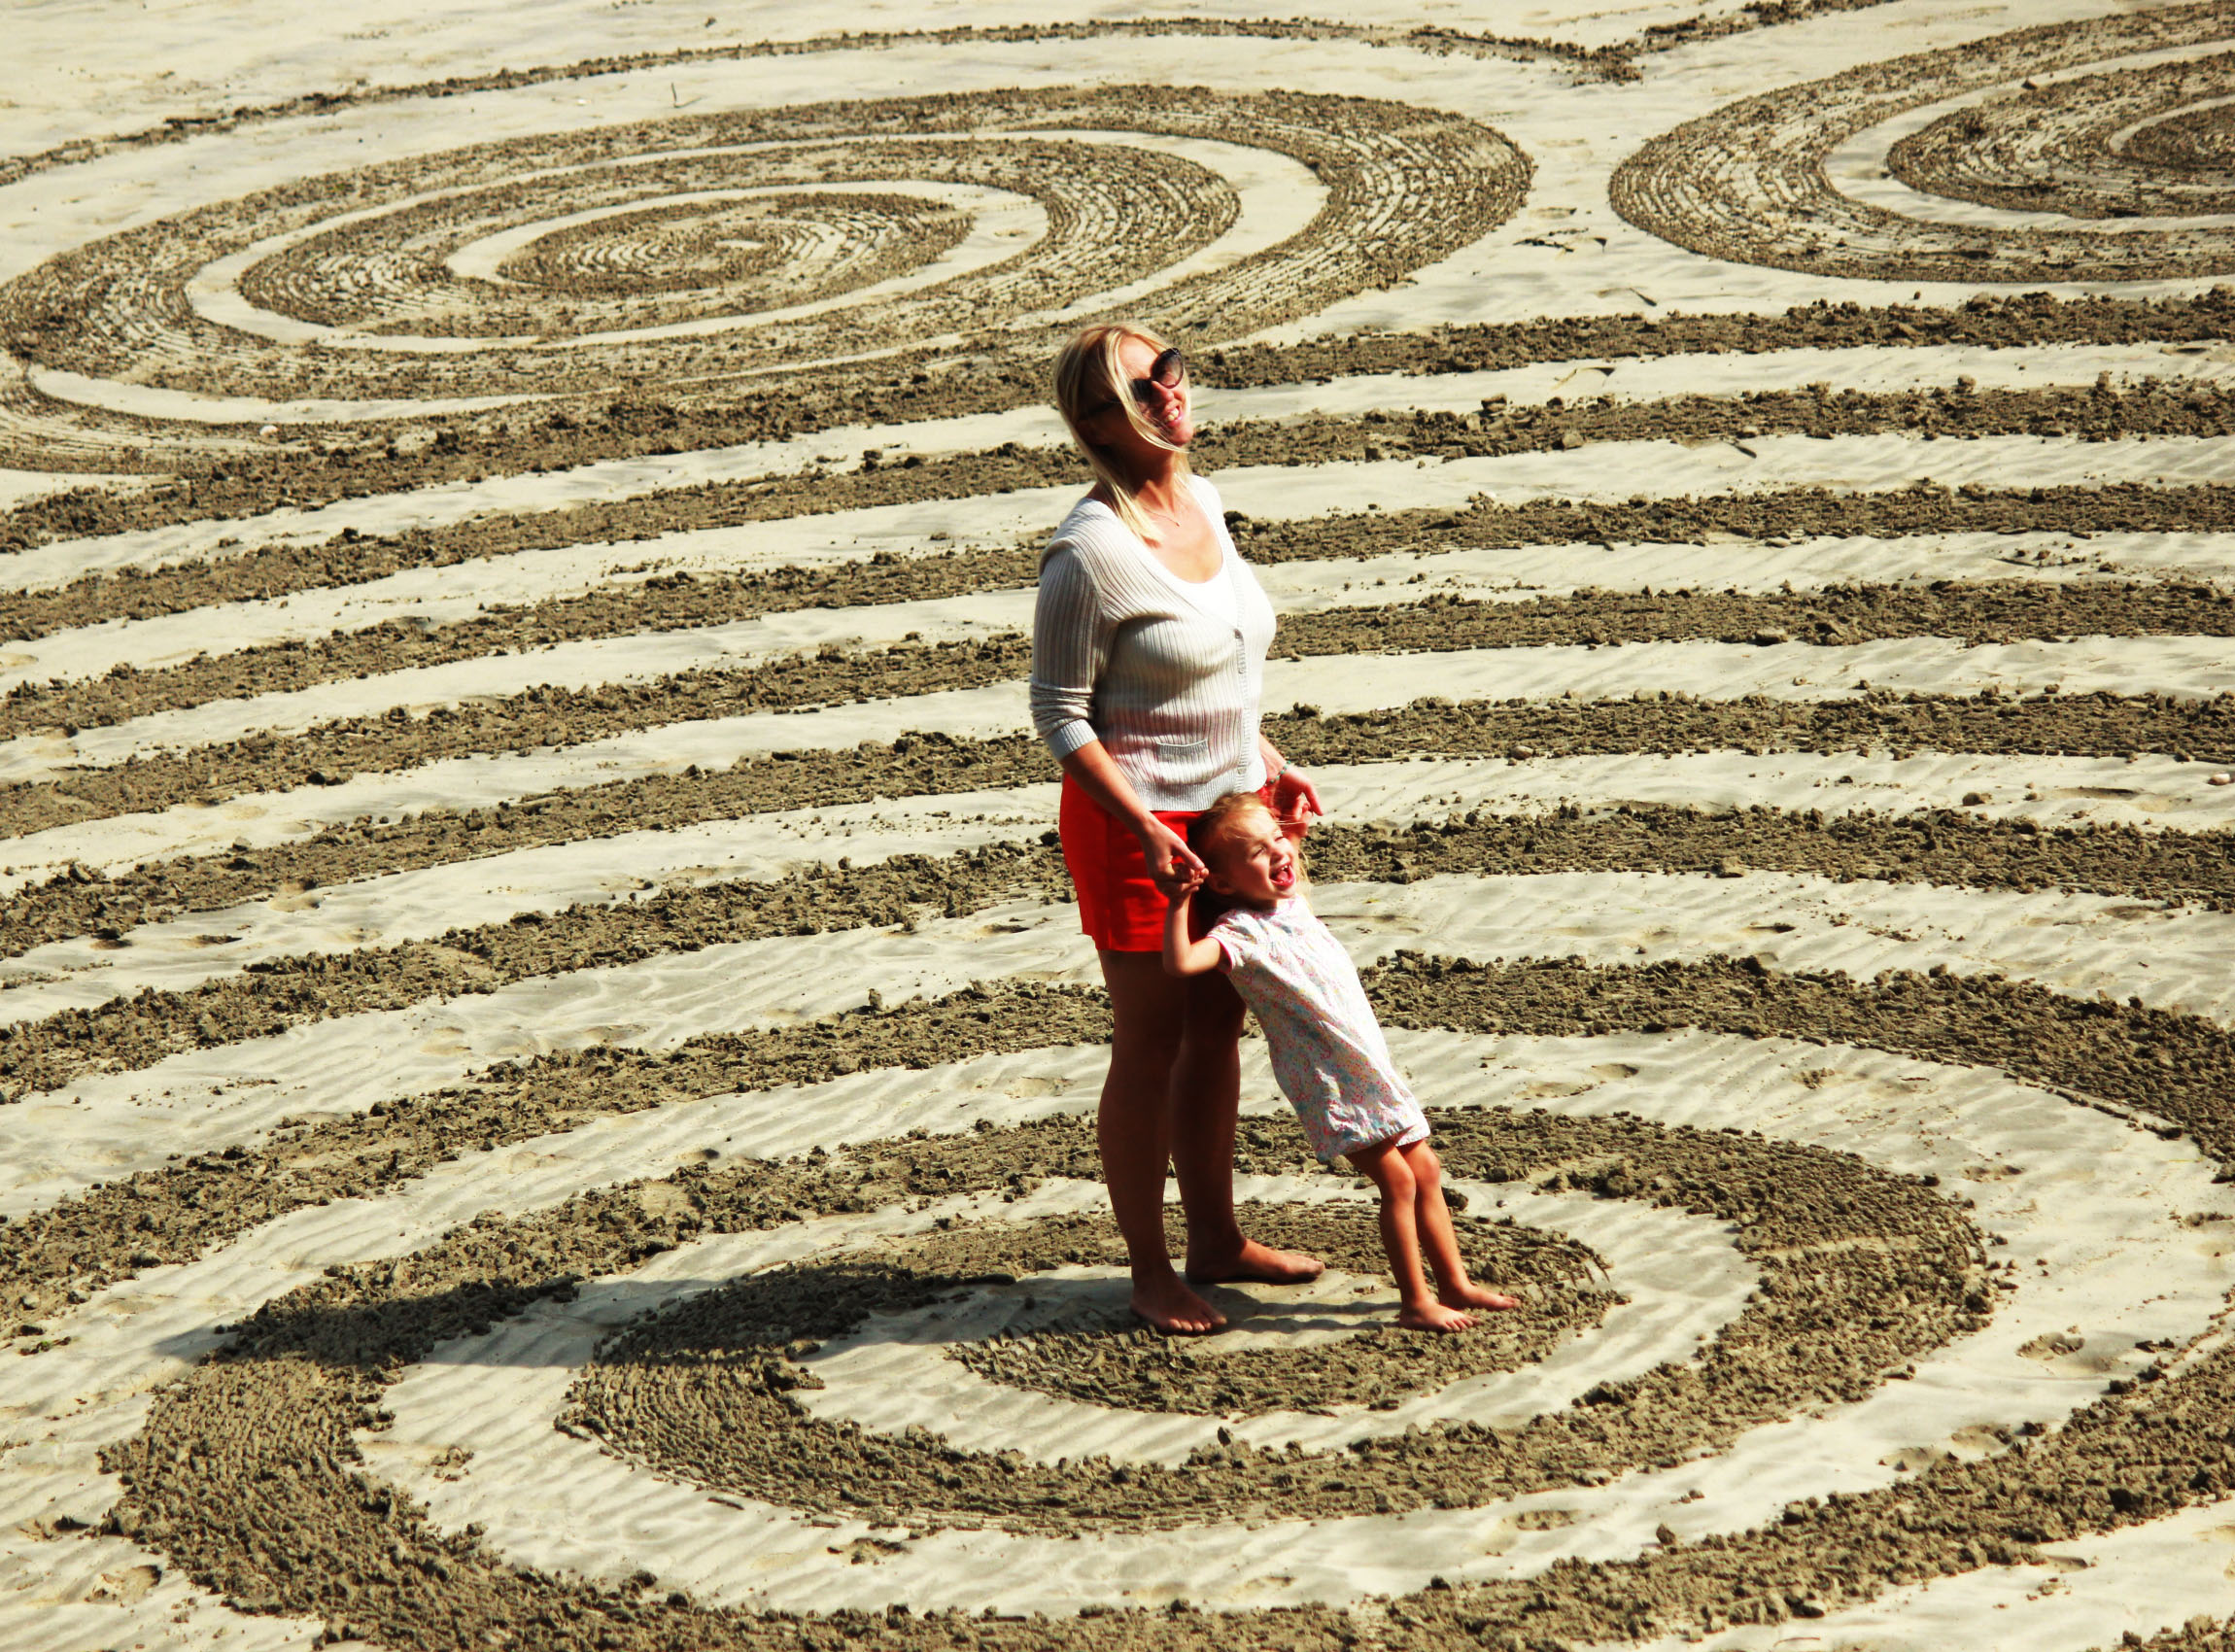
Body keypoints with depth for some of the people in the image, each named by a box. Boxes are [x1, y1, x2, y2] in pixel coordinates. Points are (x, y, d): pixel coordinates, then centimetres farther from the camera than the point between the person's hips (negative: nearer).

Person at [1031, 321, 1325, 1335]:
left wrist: (1268, 766, 11)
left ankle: (1216, 1241, 31)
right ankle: (1149, 1271, 17)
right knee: (1150, 1050, 4)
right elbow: (1059, 716, -17)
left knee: (1216, 1033, 17)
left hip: (1224, 810, 8)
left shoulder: (1201, 501, 4)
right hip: (1135, 826, -8)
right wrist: (1145, 831, -22)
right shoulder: (1089, 550, -21)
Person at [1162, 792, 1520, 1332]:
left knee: (1425, 1173, 13)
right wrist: (1179, 902, -42)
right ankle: (1415, 1303, 3)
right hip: (1331, 1084, -9)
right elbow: (1182, 962, -37)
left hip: (1373, 1069, 9)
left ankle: (1455, 1285, 24)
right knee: (1397, 1181, -7)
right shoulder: (1242, 931, -19)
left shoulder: (1293, 903, 8)